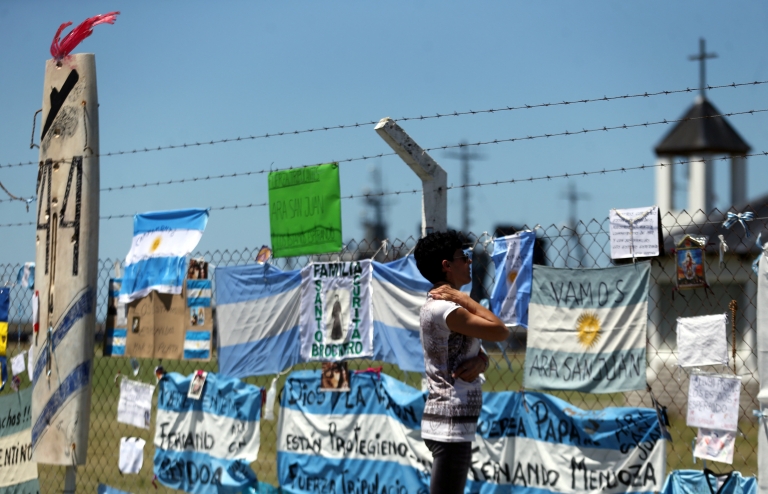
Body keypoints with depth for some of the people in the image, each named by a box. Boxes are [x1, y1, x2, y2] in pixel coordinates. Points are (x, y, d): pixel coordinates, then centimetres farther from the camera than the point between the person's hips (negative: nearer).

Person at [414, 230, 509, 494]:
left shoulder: (446, 307, 16)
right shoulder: (443, 308, -16)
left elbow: (481, 354, 16)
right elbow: (500, 331, -17)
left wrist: (479, 363, -6)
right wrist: (465, 299, -8)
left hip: (454, 422, 11)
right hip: (450, 425, -11)